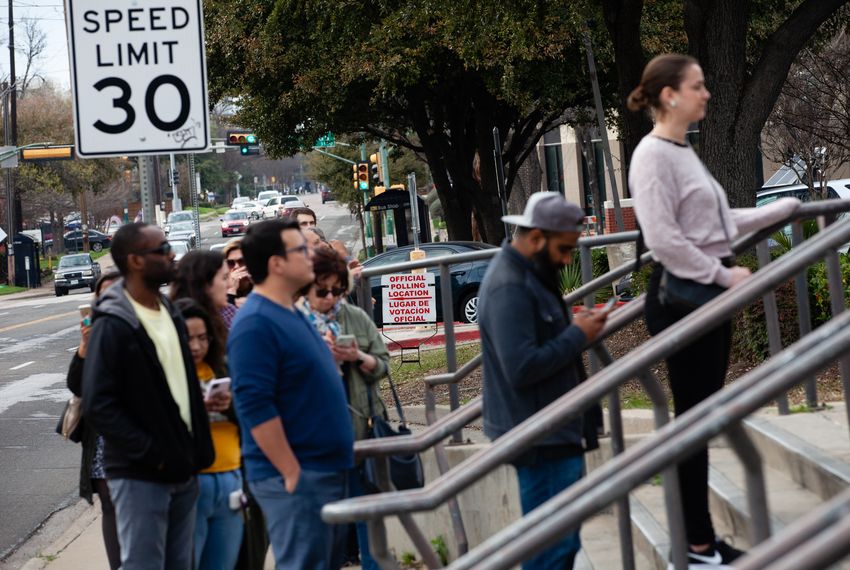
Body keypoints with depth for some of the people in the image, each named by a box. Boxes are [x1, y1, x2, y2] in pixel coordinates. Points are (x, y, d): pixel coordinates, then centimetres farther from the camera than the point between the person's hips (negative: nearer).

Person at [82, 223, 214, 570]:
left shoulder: (171, 315, 12)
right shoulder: (112, 326, -13)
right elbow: (97, 405, -18)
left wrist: (199, 451, 8)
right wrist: (151, 454, -19)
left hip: (183, 470, 8)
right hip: (140, 476, -8)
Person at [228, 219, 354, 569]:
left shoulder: (291, 315, 14)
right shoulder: (255, 324, -17)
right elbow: (256, 408, -23)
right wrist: (292, 473, -21)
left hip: (326, 472, 10)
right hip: (295, 478, -10)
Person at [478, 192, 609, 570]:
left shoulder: (529, 276, 15)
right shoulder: (509, 287, -19)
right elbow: (522, 368, -26)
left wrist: (577, 329, 8)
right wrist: (577, 336, -17)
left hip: (557, 433, 11)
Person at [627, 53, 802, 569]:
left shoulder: (685, 152, 15)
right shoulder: (653, 154, -13)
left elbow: (716, 224, 22)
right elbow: (663, 238, -21)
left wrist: (785, 208, 27)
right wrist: (725, 274, -19)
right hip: (681, 297, -9)